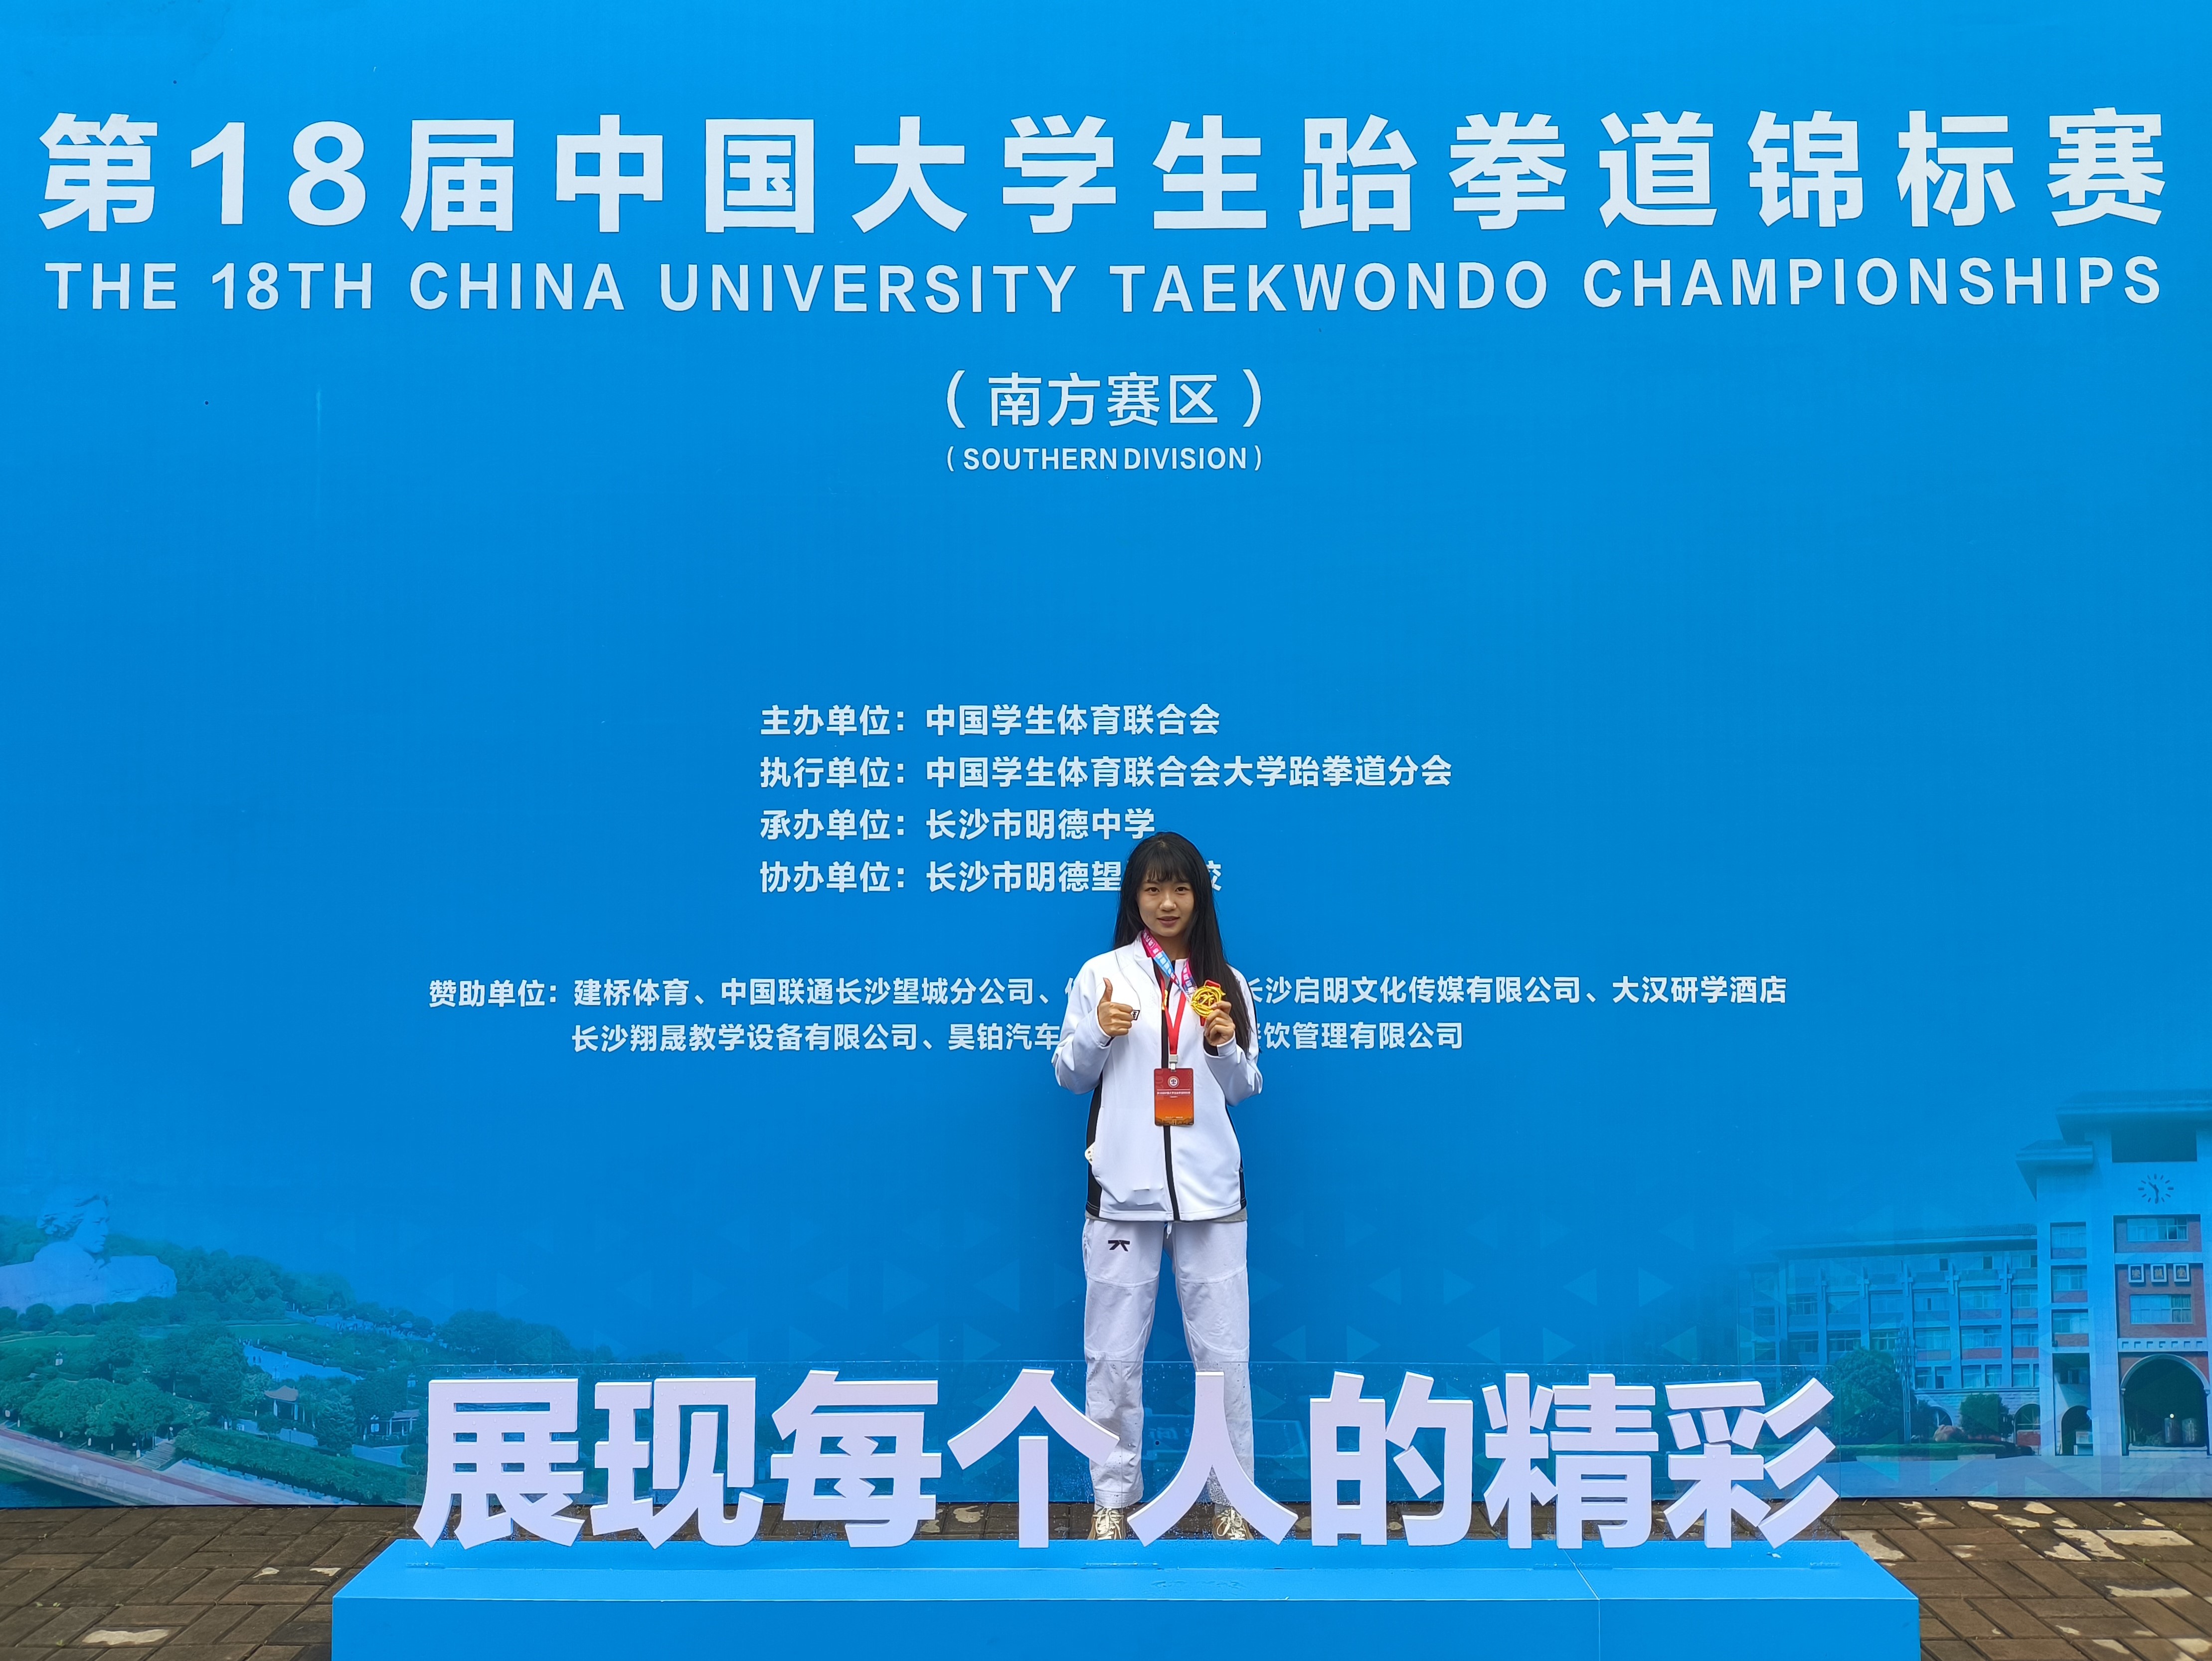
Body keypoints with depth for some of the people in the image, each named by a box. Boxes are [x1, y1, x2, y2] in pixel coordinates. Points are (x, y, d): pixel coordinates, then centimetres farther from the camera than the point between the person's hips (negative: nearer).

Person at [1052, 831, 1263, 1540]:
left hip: (1210, 1191, 1)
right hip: (1122, 1190, -1)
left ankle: (1233, 1499, 19)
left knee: (1225, 1352, 6)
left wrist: (1225, 1047, -9)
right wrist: (1097, 1033, -14)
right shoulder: (1101, 974, 1)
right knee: (1113, 1354, 6)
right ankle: (1112, 1499, 19)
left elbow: (1245, 1088, 10)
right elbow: (1069, 1076, 5)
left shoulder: (1227, 982, 6)